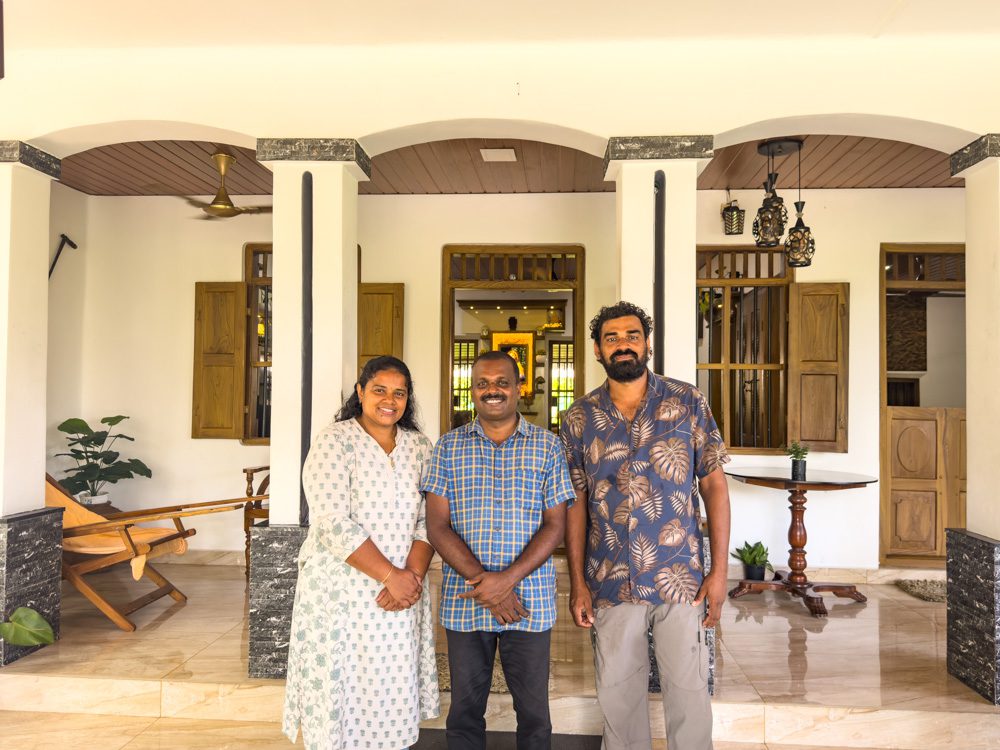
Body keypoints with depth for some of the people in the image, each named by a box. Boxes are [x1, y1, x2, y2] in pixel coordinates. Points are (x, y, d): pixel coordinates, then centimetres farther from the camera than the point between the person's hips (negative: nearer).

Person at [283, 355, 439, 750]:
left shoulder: (420, 447, 5)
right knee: (340, 691, 7)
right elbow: (334, 524, -18)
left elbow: (427, 521, 2)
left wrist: (413, 576, -13)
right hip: (341, 592, -4)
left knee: (394, 693, 11)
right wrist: (390, 576, -19)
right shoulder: (334, 442, -9)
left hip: (402, 593, 4)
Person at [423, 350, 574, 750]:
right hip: (463, 601, 1)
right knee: (465, 710, 14)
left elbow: (555, 525, -2)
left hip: (530, 601, 0)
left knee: (533, 710, 11)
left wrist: (508, 579, -15)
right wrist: (482, 582, -13)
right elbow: (437, 526, -2)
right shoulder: (449, 446, 4)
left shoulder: (547, 445, 2)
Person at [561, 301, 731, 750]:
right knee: (617, 692, 14)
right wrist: (577, 583, 0)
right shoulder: (579, 419, 1)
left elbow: (714, 484, -1)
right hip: (611, 583, 2)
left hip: (681, 578, -1)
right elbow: (575, 503, 3)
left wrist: (719, 570, -5)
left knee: (688, 691, 8)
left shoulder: (688, 402, -2)